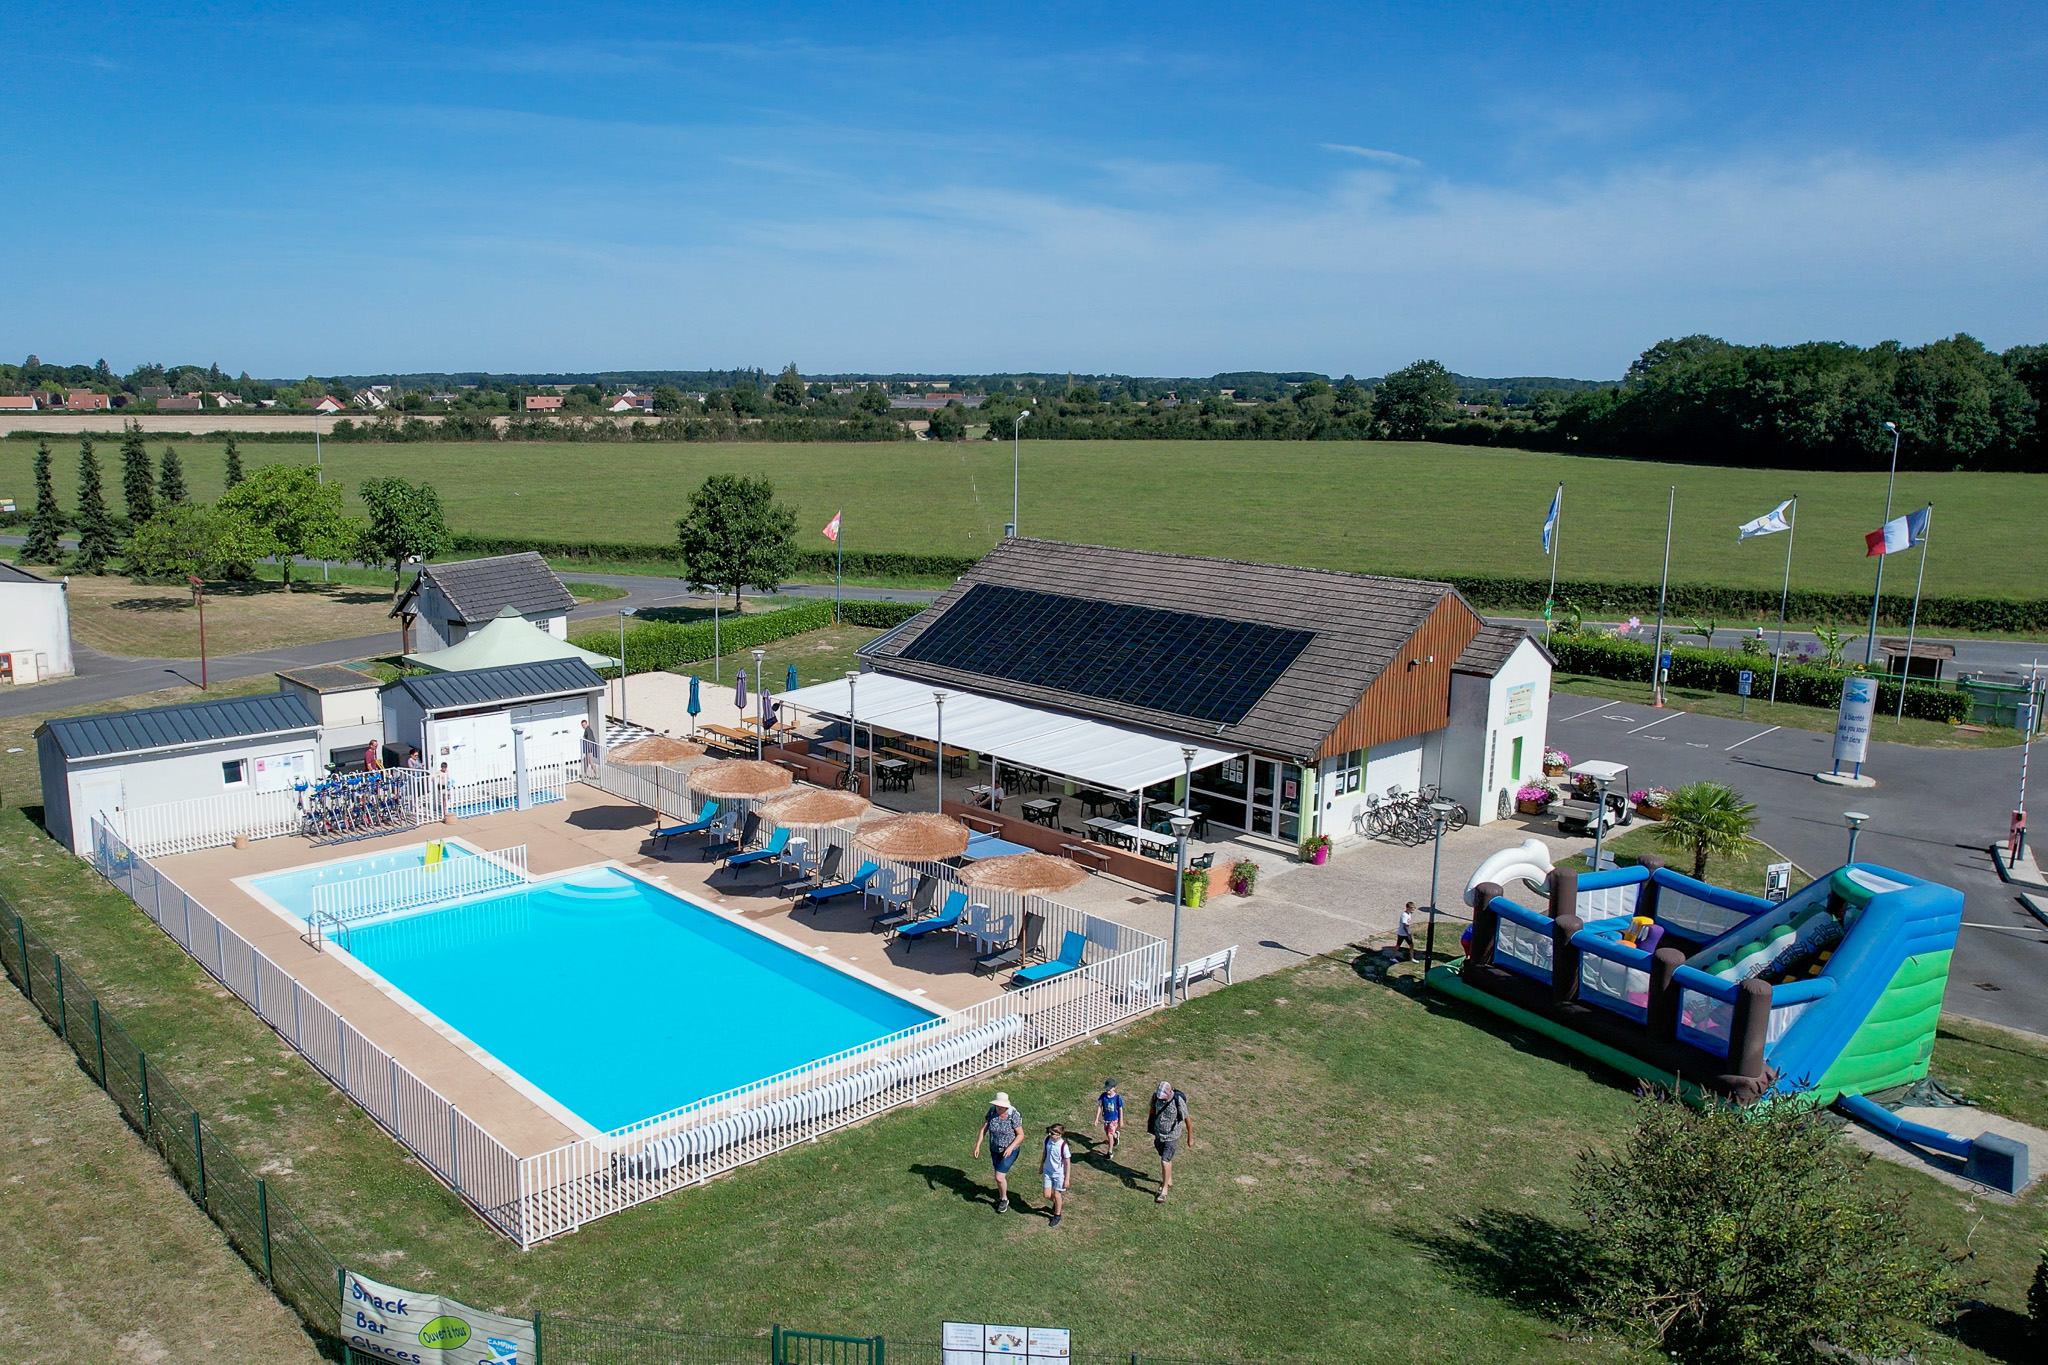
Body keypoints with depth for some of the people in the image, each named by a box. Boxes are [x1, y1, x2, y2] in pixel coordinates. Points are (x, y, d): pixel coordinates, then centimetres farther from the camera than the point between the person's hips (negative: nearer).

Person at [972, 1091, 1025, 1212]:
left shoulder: (1014, 1116, -23)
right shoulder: (992, 1112, -12)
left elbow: (1021, 1135, -16)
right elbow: (983, 1129, -5)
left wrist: (1010, 1148, -28)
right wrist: (977, 1146, -11)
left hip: (1010, 1150, -4)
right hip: (995, 1150, 4)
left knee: (999, 1177, -10)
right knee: (1000, 1175, 18)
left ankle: (1004, 1199, 17)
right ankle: (1001, 1197, 43)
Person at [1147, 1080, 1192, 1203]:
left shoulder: (1178, 1101, -28)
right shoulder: (1156, 1095, -14)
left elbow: (1187, 1120, -15)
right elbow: (1152, 1108, 9)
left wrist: (1190, 1138, -4)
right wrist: (1149, 1122, 24)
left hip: (1172, 1136, -5)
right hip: (1158, 1133, 5)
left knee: (1165, 1161, -8)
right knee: (1166, 1158, 22)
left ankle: (1164, 1191, 5)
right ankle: (1169, 1181, 43)